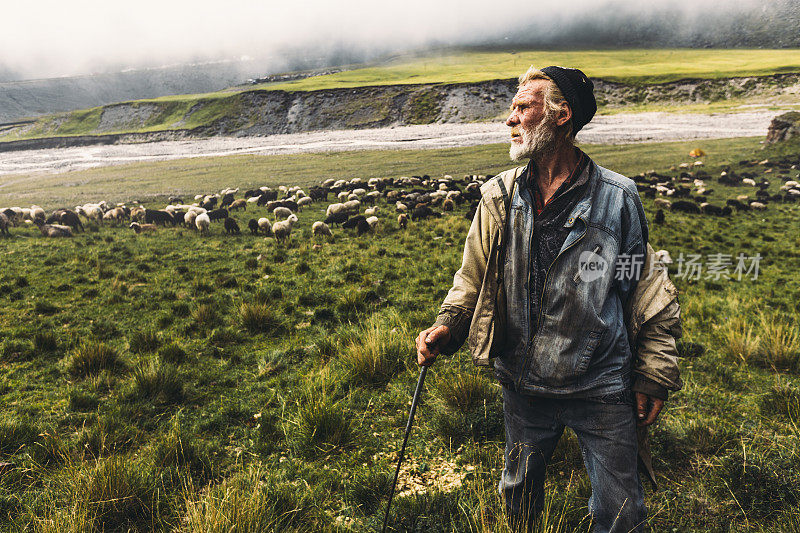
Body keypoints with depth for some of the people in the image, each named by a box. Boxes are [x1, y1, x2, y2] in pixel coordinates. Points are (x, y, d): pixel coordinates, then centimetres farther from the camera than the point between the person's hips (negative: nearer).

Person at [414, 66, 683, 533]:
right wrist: (447, 327, -11)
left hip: (602, 390, -2)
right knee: (520, 495, 24)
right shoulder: (498, 197, -3)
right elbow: (474, 278, 6)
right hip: (524, 385, 3)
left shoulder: (617, 199, -10)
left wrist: (653, 376, -1)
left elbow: (650, 293, -2)